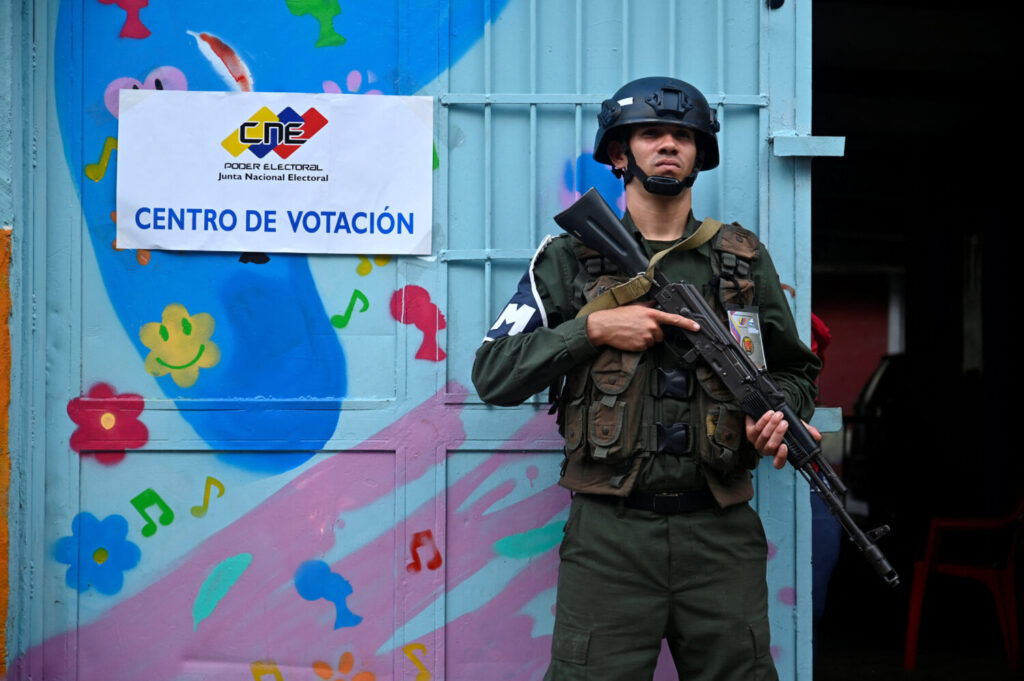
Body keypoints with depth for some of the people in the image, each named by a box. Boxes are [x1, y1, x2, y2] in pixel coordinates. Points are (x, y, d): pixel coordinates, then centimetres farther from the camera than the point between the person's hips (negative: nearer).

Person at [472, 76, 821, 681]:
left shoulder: (745, 259, 11)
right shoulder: (573, 259, 5)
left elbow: (796, 369, 19)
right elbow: (493, 375, 0)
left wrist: (780, 410, -4)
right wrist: (593, 328, -11)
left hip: (721, 537, 2)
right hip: (610, 536, -2)